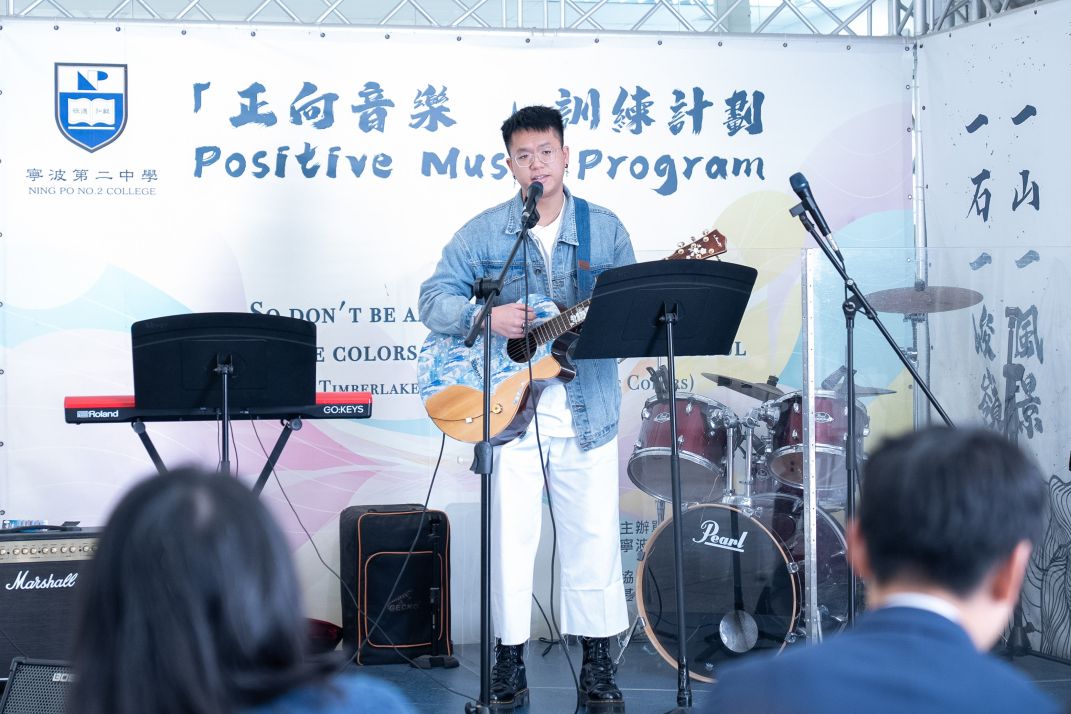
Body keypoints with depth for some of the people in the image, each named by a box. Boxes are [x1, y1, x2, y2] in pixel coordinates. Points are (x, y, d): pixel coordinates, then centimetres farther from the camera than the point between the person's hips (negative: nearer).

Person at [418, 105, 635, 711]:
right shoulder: (484, 232, 3)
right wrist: (485, 316, -19)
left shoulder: (605, 229, 7)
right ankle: (510, 659, 14)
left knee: (594, 536, 4)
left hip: (587, 411, 1)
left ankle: (598, 662, 16)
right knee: (512, 537, 1)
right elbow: (435, 298, -1)